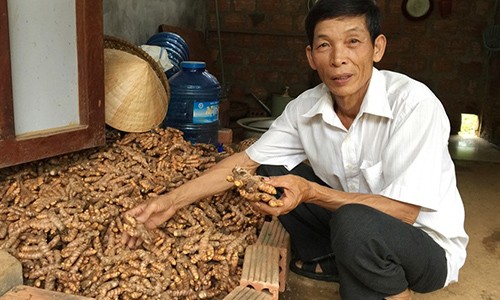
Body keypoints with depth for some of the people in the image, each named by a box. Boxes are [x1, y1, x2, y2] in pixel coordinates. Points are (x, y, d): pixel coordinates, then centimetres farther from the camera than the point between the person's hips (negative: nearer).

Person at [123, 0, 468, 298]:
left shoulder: (413, 103, -26)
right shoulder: (305, 108, -9)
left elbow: (403, 211, -26)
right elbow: (248, 160, -2)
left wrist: (311, 192, -36)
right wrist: (171, 202, -9)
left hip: (428, 246, -5)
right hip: (354, 226, 5)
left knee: (355, 223, -37)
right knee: (269, 173, -5)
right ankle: (331, 261, 5)